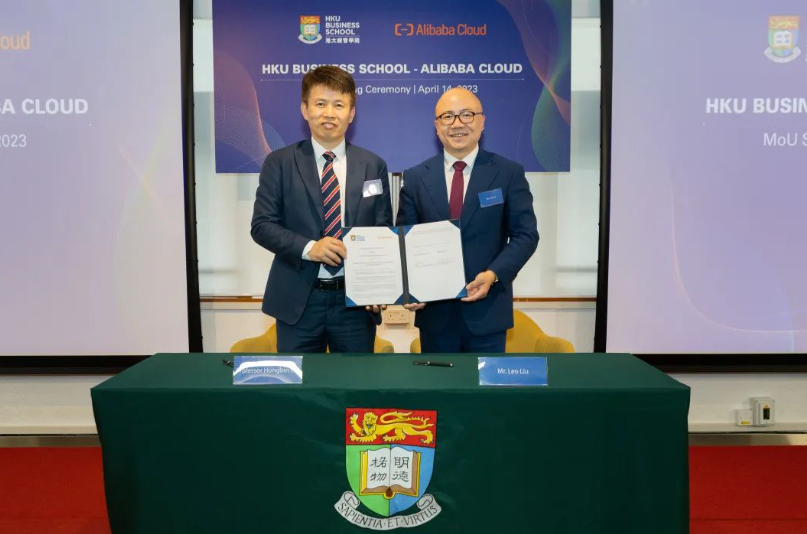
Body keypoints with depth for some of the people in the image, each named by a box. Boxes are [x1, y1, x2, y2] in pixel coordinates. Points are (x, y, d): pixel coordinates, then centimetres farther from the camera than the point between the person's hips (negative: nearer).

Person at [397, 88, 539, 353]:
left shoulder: (509, 173, 0)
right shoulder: (415, 178, 4)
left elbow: (525, 234, -2)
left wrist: (493, 274, -18)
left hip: (487, 311, -1)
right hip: (434, 311, 2)